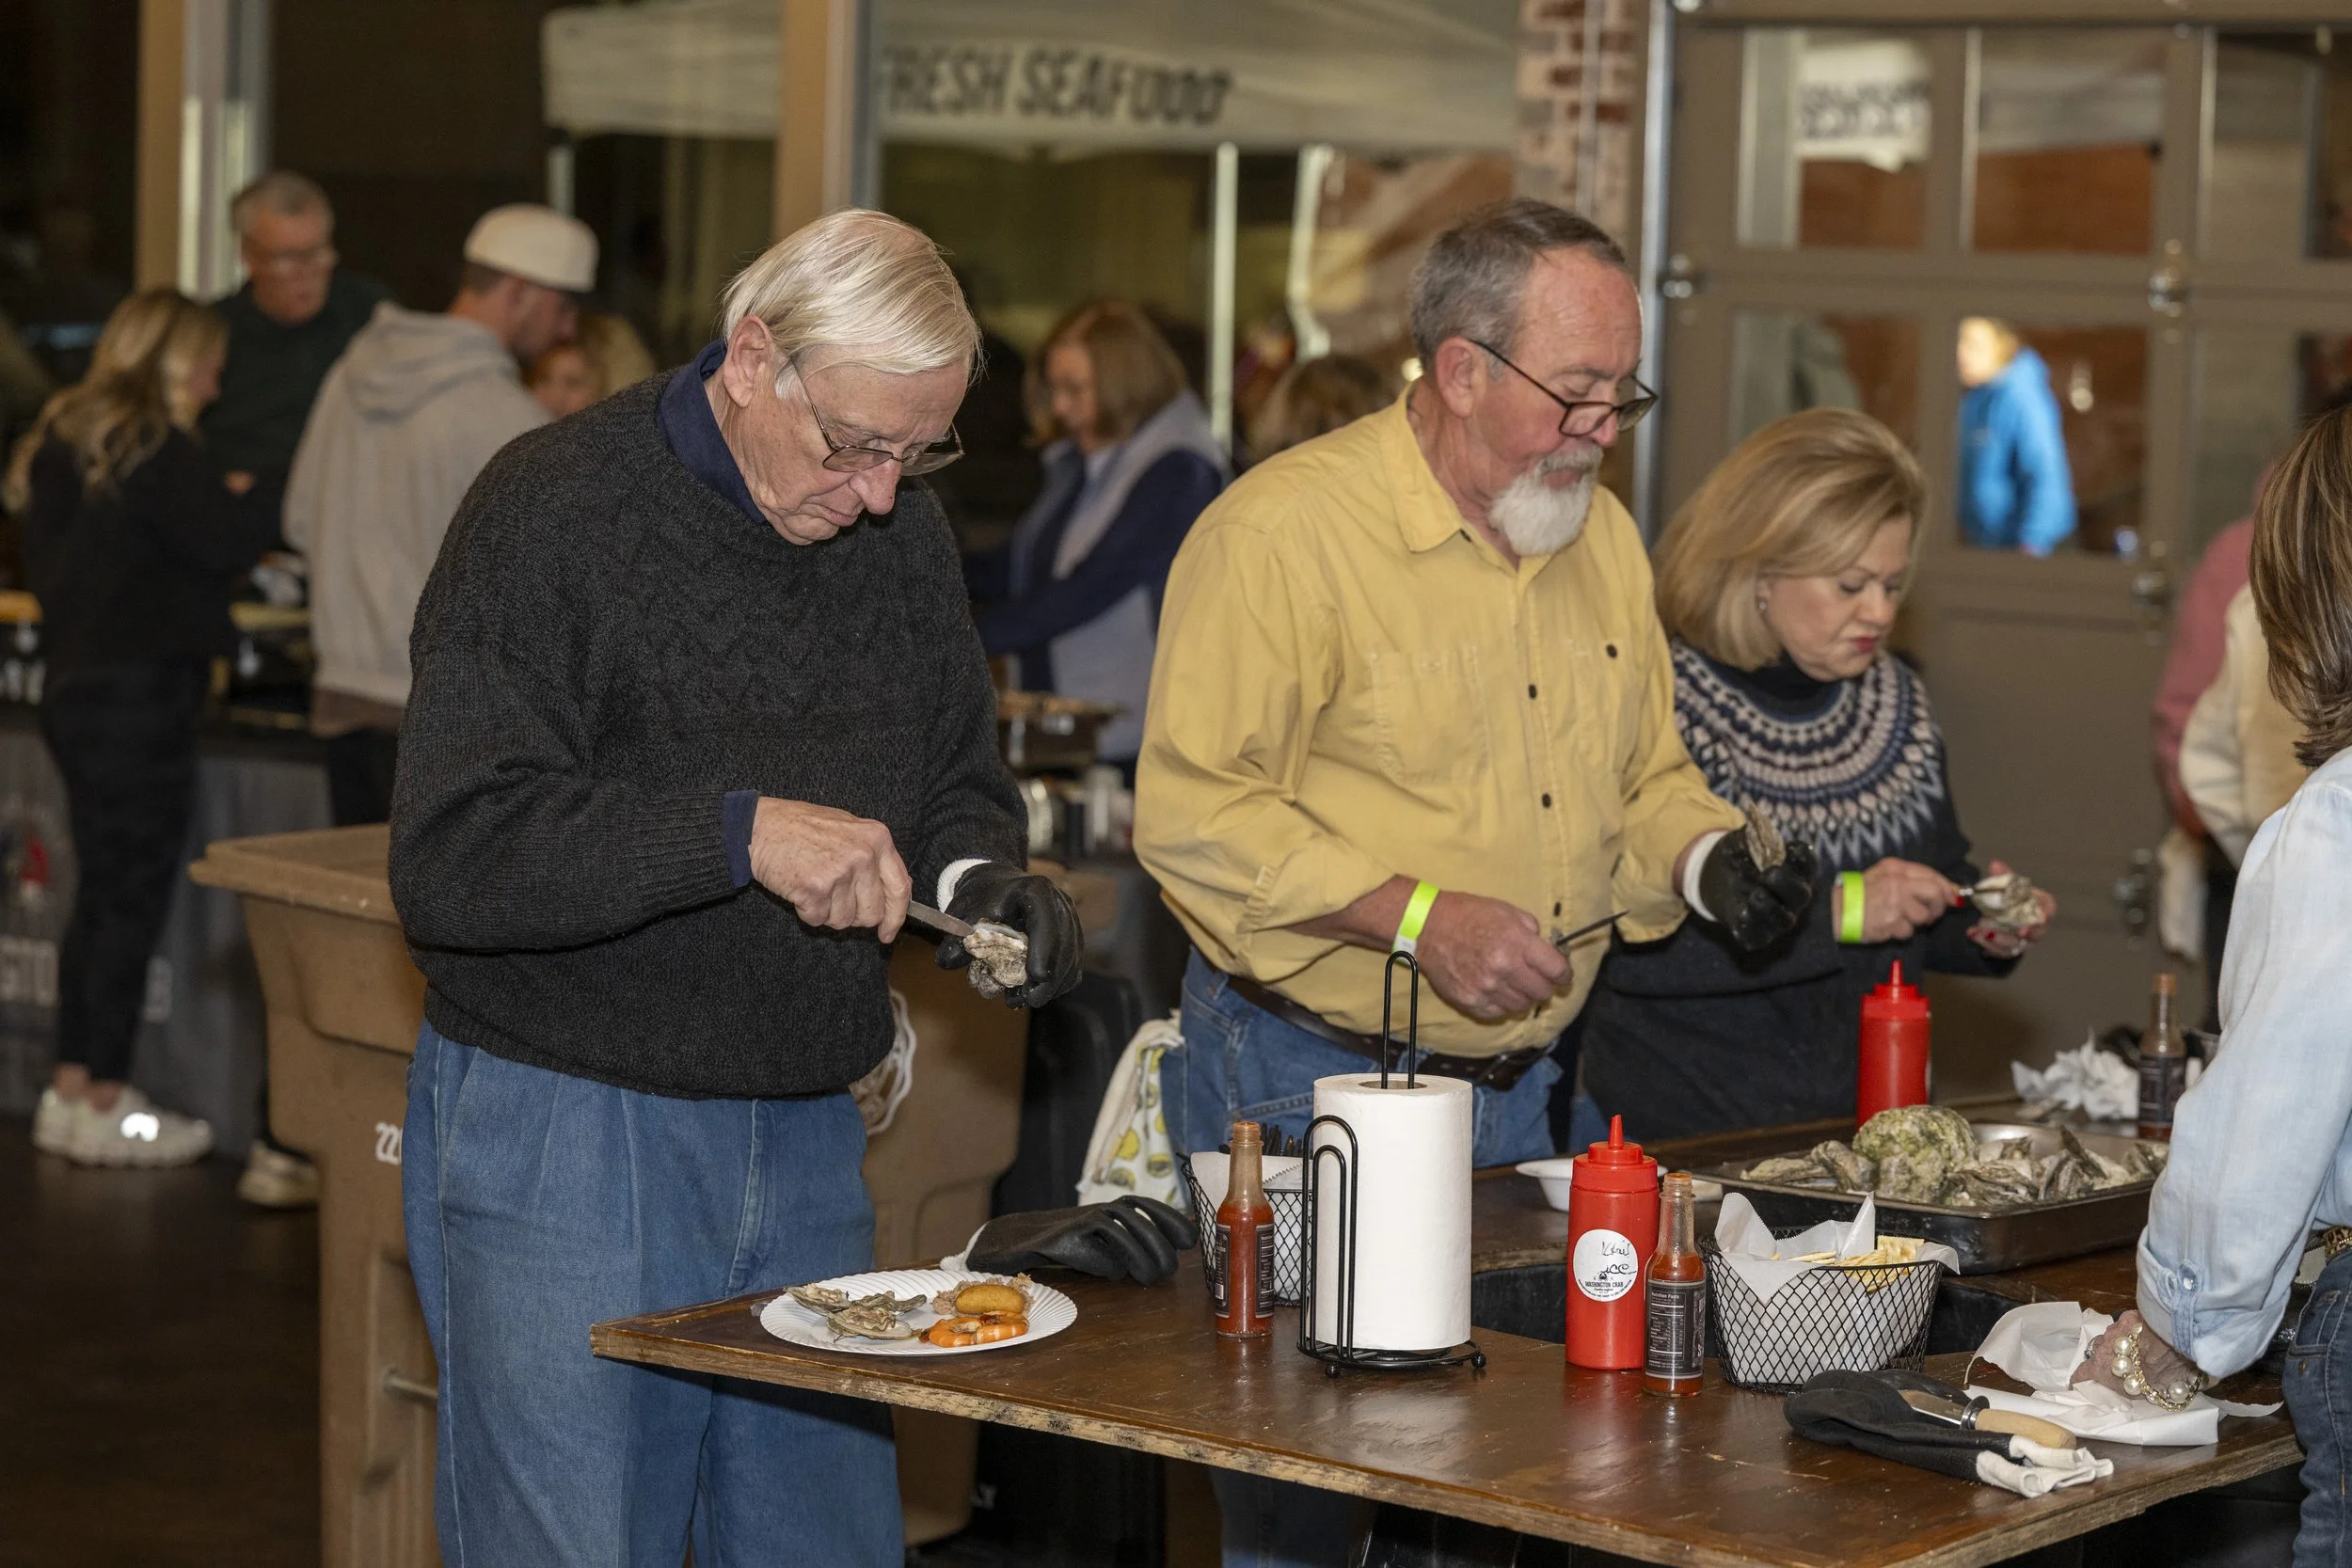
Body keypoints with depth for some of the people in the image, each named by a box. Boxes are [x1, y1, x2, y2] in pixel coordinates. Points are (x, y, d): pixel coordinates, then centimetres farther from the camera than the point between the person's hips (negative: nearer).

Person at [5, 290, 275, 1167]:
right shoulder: (154, 451, -14)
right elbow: (229, 545, -14)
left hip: (73, 687, 9)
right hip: (139, 692, -9)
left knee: (100, 897, 14)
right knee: (134, 901, -3)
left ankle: (71, 1092, 17)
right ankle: (105, 1110, -1)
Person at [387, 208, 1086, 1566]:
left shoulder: (902, 532, 7)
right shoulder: (554, 510, -13)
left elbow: (960, 779, 18)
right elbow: (451, 860, -20)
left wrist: (976, 879, -6)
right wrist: (738, 833, -29)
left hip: (808, 1145, 6)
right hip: (563, 1146, -6)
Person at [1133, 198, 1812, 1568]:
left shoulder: (1601, 538, 10)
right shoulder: (1286, 530, -14)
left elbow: (1644, 778, 20)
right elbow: (1192, 814, -18)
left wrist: (1713, 858, -1)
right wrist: (1419, 915, -23)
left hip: (1520, 1091, 7)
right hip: (1313, 1090, -6)